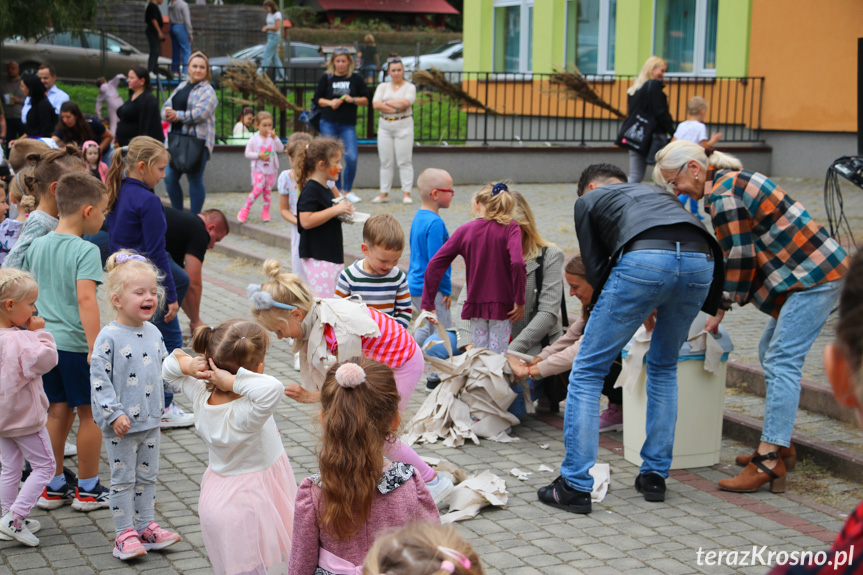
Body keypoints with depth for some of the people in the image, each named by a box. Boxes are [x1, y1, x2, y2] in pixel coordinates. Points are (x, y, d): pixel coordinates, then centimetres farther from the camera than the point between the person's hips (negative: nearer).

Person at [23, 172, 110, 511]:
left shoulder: (37, 246, 7)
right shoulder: (85, 250, -15)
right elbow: (85, 298, -25)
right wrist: (95, 348, -27)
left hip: (44, 340, 7)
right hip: (75, 343, -7)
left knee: (59, 410, 16)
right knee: (90, 412, 7)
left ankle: (52, 487, 23)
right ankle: (88, 489, 17)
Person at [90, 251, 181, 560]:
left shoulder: (153, 333, 5)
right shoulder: (109, 337, -15)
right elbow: (99, 378, -16)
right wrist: (113, 414, -19)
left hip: (151, 421, 6)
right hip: (121, 425, -6)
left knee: (147, 476, 15)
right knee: (123, 478, 4)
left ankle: (146, 526, 26)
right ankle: (124, 534, 13)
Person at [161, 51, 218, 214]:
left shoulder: (207, 91, -4)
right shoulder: (181, 87, 19)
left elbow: (200, 112, -18)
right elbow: (167, 105, 15)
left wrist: (178, 115, -13)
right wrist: (168, 114, -8)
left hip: (198, 141, -8)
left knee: (195, 180, -5)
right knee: (169, 177, 8)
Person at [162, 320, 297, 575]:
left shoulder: (202, 397, -11)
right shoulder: (244, 415, -33)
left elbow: (169, 371, 6)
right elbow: (272, 389, -54)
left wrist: (186, 363, -15)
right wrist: (233, 381, -41)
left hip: (216, 499, 8)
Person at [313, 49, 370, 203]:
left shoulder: (356, 78, 5)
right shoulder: (326, 78, 5)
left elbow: (366, 100, 7)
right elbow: (317, 99, 7)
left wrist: (353, 100, -10)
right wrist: (330, 102, -11)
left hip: (348, 124, 0)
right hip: (328, 122, 0)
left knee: (352, 158, -10)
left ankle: (347, 190, 7)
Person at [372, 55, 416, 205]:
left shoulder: (410, 87, 4)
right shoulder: (382, 87, 12)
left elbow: (406, 102, -15)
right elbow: (376, 104, -3)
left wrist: (387, 102, -5)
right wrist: (396, 108, -11)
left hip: (403, 126, -3)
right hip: (385, 126, 3)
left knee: (404, 161, -5)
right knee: (385, 162, 3)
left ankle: (406, 193, -2)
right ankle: (384, 193, 7)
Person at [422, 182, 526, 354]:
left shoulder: (465, 230, 1)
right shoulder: (510, 228, -6)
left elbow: (435, 264, -2)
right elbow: (517, 263, -23)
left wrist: (428, 303, 3)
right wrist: (520, 301, -14)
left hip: (476, 306, 2)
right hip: (502, 306, -2)